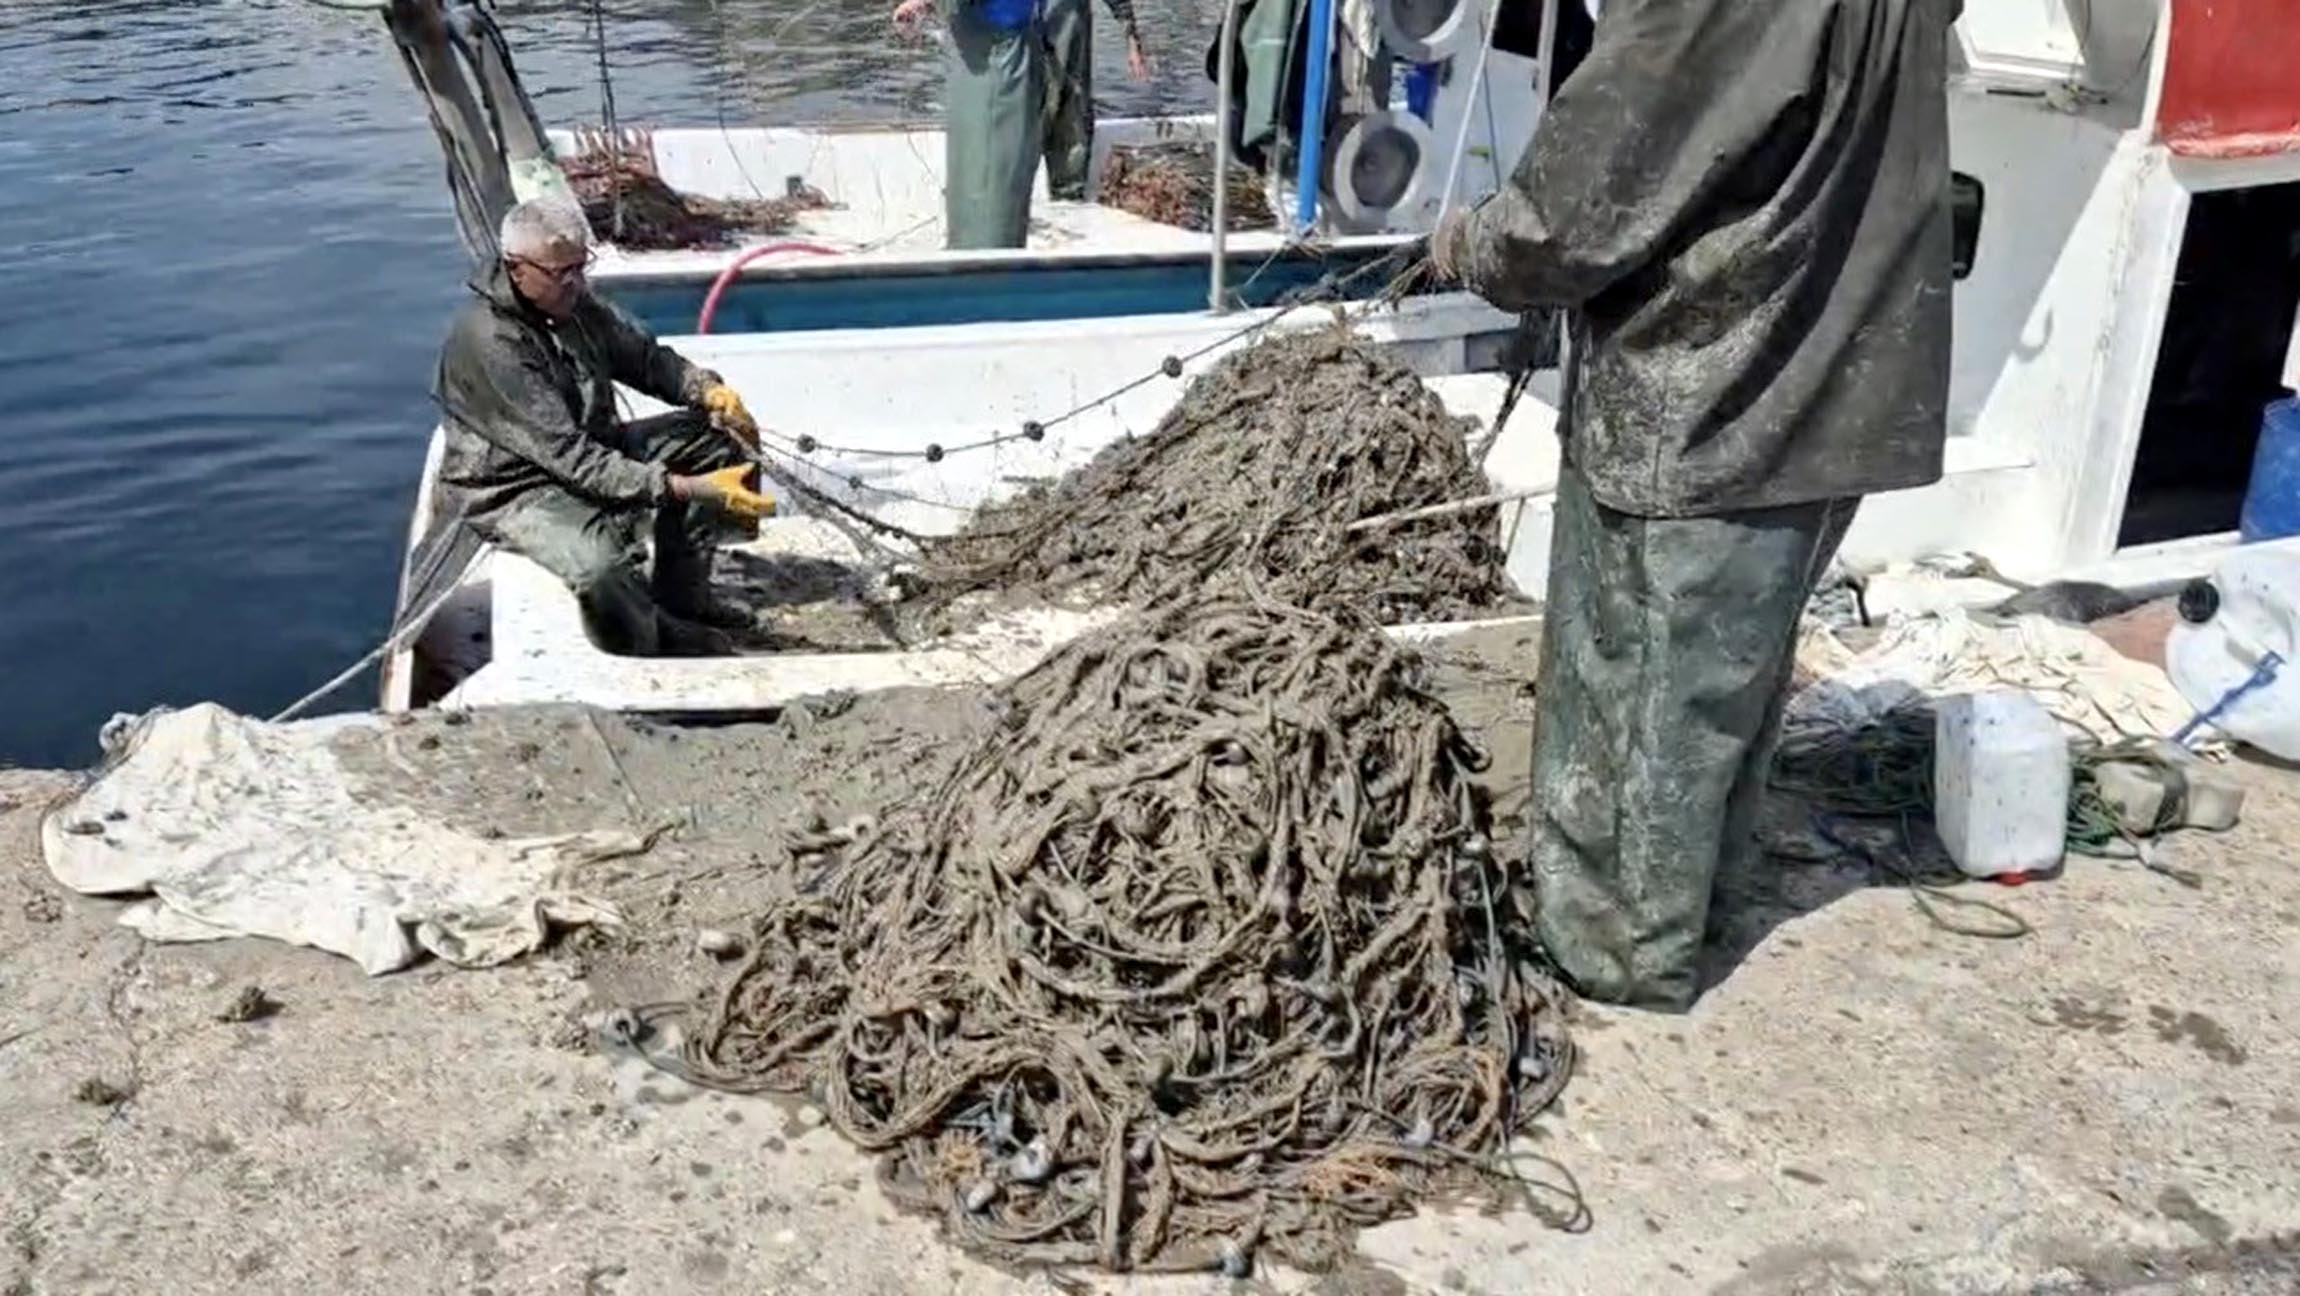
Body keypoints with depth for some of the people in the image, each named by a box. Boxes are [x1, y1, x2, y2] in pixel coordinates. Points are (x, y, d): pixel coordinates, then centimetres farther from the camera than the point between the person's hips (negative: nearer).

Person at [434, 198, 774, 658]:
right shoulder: (489, 342, -27)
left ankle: (680, 599, 6)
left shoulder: (571, 301, -2)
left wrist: (708, 390, -13)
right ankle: (659, 647, -6)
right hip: (515, 489, -9)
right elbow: (569, 458, -31)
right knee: (599, 567, -39)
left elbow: (643, 353, 10)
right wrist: (685, 487, -37)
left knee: (714, 436, 1)